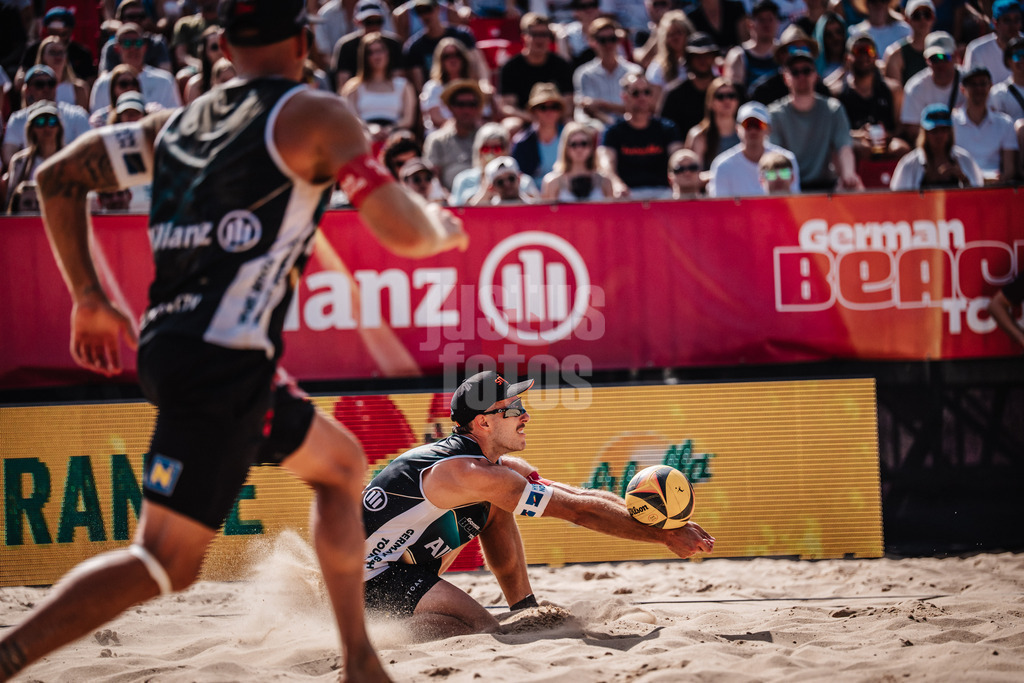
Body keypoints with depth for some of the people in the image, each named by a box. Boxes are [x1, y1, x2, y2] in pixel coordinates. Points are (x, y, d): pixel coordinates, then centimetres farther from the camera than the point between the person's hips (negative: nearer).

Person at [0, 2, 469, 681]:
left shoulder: (175, 123, 17)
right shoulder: (315, 115, -3)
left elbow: (58, 177, 17)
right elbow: (405, 235, -8)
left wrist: (89, 298, 21)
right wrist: (444, 226, 15)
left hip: (165, 344, 9)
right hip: (224, 362, -9)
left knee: (341, 463, 25)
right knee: (167, 562, -10)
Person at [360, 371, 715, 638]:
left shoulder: (505, 467, 7)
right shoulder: (477, 475, -24)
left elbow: (586, 497, 4)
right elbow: (578, 510, -23)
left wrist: (668, 525, -6)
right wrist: (664, 536, -19)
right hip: (371, 575, -10)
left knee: (496, 511, 11)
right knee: (484, 630, -23)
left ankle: (526, 613, 12)